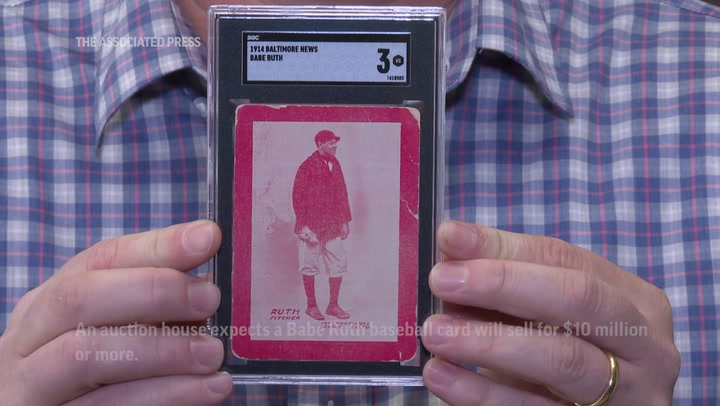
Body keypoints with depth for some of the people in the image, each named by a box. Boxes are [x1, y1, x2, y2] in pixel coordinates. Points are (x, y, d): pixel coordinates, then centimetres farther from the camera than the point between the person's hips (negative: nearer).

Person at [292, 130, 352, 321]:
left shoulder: (335, 164, 11)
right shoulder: (307, 166, -9)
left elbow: (342, 193, 16)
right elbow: (298, 197, -11)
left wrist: (345, 221, 13)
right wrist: (303, 225, -15)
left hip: (333, 226, 6)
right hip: (312, 225, -6)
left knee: (338, 265, 5)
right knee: (310, 266, 4)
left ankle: (333, 305, 16)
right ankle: (311, 306, 17)